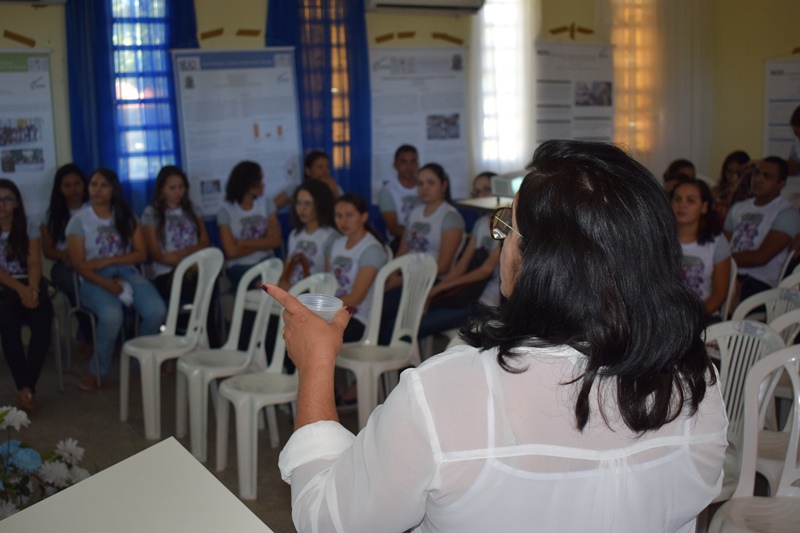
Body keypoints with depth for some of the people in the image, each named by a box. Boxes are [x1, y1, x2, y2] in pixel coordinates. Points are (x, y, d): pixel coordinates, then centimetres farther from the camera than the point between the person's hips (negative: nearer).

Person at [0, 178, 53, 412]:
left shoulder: (29, 228, 10)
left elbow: (34, 262, -3)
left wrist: (32, 289, -23)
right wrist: (20, 289, -24)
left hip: (30, 286, 1)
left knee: (43, 322, -31)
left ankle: (27, 388, -26)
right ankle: (25, 388, -29)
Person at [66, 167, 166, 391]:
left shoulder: (127, 217, 13)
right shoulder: (79, 221, 4)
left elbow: (141, 253, 5)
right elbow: (79, 265, -4)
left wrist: (107, 260, -9)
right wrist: (106, 284, -20)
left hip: (127, 273, 3)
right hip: (94, 280, -3)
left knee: (157, 310, -28)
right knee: (112, 314, -37)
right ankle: (98, 369, -11)